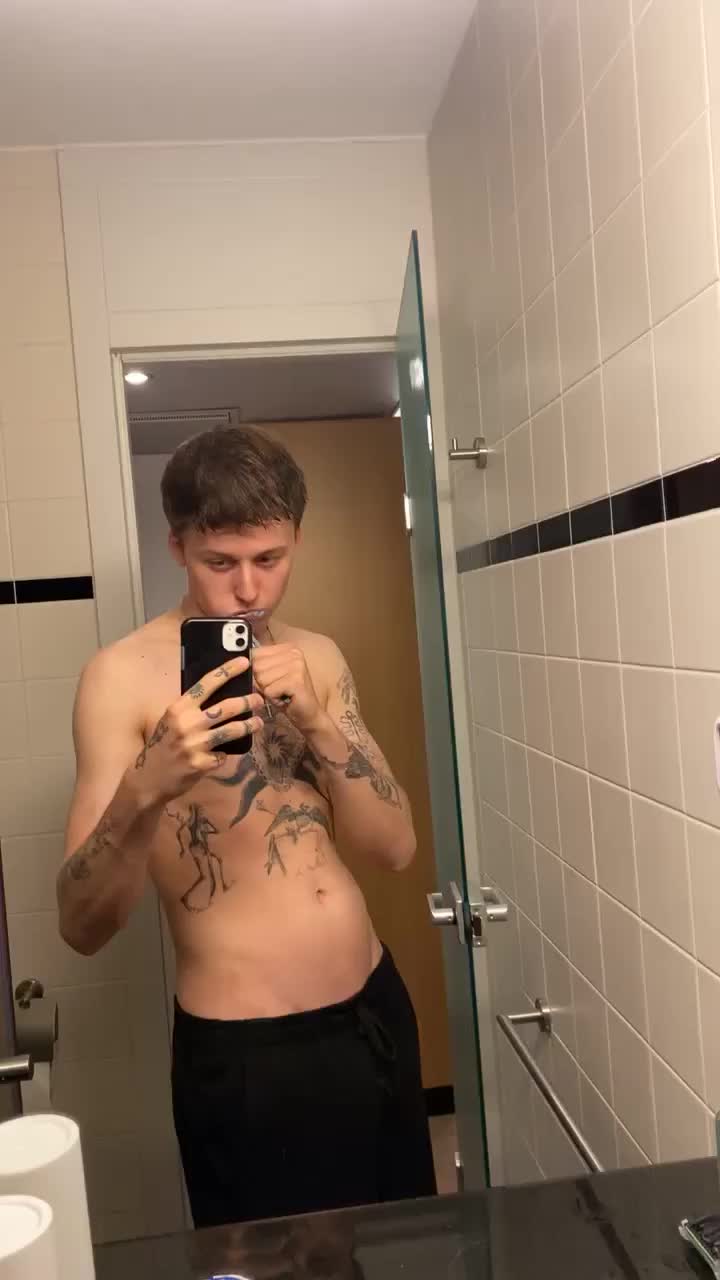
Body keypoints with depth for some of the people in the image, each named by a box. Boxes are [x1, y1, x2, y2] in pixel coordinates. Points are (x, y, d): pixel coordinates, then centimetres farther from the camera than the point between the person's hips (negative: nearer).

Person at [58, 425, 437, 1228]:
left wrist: (316, 717, -18)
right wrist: (147, 789, -36)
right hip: (246, 1054, -5)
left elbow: (394, 847, -3)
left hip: (375, 1015, 6)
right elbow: (82, 927, -17)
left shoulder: (316, 658, 2)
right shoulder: (124, 675, -14)